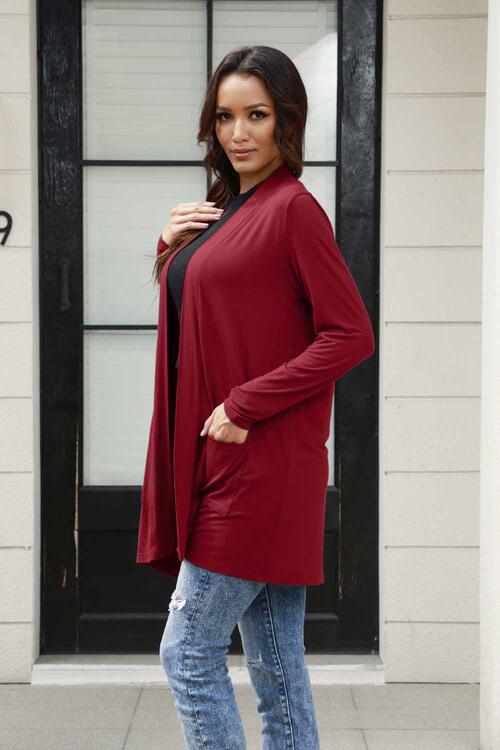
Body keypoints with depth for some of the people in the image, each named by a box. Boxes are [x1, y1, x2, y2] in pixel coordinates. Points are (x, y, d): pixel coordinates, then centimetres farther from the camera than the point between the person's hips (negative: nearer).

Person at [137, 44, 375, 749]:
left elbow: (351, 335, -16)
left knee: (189, 651, -4)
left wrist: (246, 406, -18)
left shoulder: (293, 208, -10)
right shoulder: (225, 210, 15)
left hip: (261, 464, -9)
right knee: (276, 661, 13)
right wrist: (172, 250, 5)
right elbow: (192, 321, 23)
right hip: (221, 461, 9)